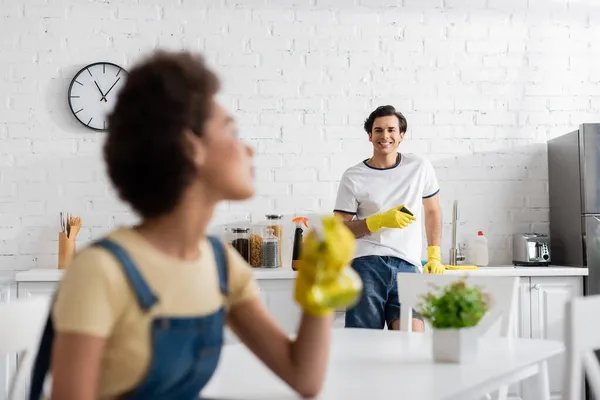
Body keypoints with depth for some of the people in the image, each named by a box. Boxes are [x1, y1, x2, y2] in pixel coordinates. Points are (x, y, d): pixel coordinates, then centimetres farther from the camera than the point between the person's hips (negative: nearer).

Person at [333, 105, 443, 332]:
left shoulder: (419, 168, 10)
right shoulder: (354, 177, 5)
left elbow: (432, 211, 22)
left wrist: (434, 257, 16)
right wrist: (381, 220, -10)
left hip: (407, 265, 1)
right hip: (367, 264, -1)